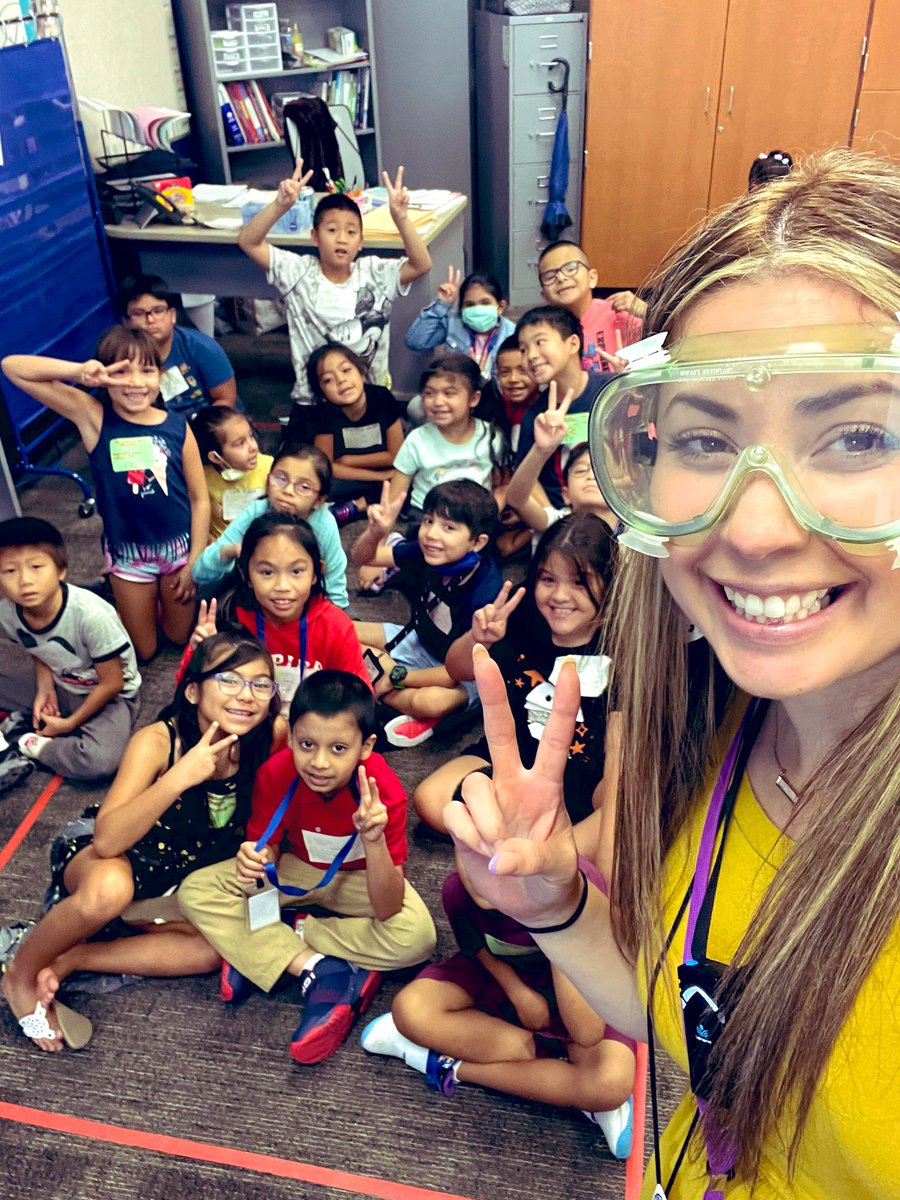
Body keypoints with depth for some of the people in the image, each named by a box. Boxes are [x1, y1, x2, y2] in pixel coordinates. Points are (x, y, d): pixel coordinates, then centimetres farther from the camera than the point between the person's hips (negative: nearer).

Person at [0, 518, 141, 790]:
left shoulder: (91, 614, -33)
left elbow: (112, 684, -20)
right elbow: (38, 652, 5)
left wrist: (71, 724, -13)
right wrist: (44, 688, -13)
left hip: (110, 695, -4)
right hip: (59, 686, 5)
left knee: (101, 760, -32)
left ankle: (26, 745, -9)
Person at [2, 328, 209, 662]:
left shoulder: (178, 427, -13)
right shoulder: (93, 416, -16)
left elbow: (199, 499, -5)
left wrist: (194, 562, -5)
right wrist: (79, 372, -37)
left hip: (179, 546, 1)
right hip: (127, 551, 0)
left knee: (180, 636, 20)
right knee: (143, 650, 17)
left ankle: (158, 596, 48)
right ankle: (121, 601, 44)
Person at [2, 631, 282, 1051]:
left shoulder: (266, 742, -18)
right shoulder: (156, 741, -27)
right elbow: (106, 841, -34)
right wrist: (180, 776, -46)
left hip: (178, 883, 5)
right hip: (102, 860, -4)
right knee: (110, 889, -38)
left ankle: (63, 963, -10)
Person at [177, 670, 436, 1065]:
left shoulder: (384, 793, -33)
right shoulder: (276, 773, -26)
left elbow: (387, 911, -34)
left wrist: (373, 840, -51)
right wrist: (256, 859, -40)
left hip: (363, 877, -2)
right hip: (297, 869, 2)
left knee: (416, 937, -33)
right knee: (196, 892, -18)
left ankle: (258, 950, -17)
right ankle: (319, 971, -24)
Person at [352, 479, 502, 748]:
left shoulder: (486, 592, -31)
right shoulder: (426, 553, -16)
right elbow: (363, 557, -4)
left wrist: (396, 677, -20)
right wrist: (376, 532, -28)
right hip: (420, 643, 8)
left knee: (430, 701, -41)